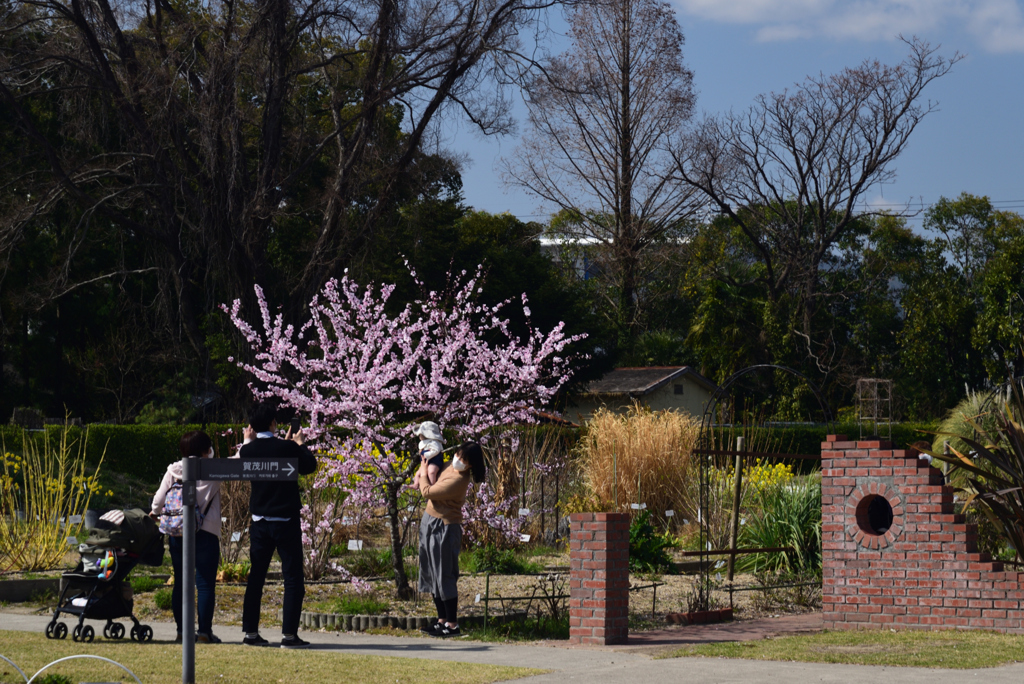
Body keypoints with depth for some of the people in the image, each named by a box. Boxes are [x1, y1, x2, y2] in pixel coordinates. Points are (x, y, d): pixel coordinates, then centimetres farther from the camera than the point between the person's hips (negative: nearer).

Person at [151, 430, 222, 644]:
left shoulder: (173, 470, 4)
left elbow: (159, 500, 5)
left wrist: (155, 514, 26)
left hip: (177, 532, 4)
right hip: (206, 533, -4)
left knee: (180, 582, 10)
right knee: (205, 583, -2)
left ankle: (182, 631, 11)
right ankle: (204, 632, -6)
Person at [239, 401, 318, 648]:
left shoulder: (248, 450, -1)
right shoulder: (287, 448, -14)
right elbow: (309, 466, 3)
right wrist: (300, 444, 16)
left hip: (259, 523, 4)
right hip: (286, 521, -4)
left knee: (256, 577, 12)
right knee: (293, 579, 0)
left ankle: (250, 631, 12)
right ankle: (289, 634, -5)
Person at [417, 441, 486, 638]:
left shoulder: (457, 481, -24)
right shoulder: (452, 468, 5)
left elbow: (427, 492, -17)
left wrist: (423, 473, 0)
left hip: (443, 529, -10)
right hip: (430, 523, 10)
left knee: (445, 577, -6)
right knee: (431, 575, 15)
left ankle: (452, 625, 0)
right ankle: (442, 620, 22)